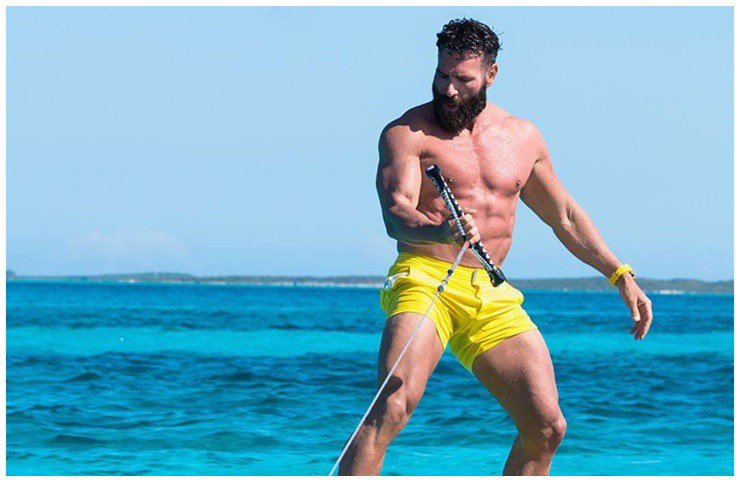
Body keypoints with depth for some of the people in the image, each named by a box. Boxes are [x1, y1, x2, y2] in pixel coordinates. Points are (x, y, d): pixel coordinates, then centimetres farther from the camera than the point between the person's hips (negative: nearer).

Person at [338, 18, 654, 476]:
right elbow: (396, 214, -16)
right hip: (426, 280, -5)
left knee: (547, 428, -1)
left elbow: (565, 216, 27)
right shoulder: (407, 133, -1)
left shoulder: (523, 137, 15)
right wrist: (441, 230, -37)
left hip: (494, 296, 5)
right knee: (393, 406, -26)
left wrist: (621, 275, 22)